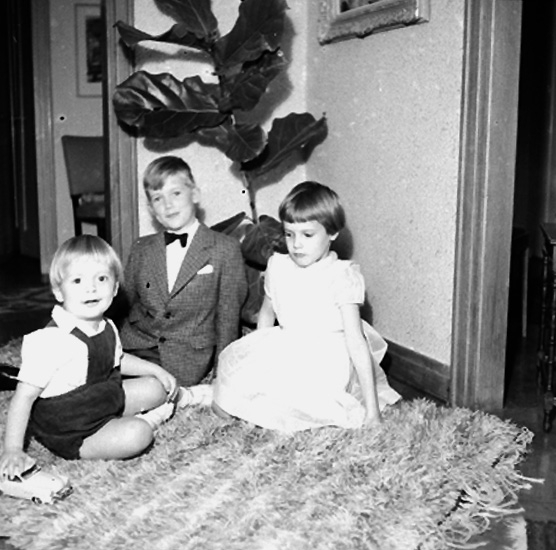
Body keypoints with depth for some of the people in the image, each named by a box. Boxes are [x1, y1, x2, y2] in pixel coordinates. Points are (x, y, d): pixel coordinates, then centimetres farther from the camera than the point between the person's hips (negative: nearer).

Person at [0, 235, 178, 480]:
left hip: (104, 402, 8)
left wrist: (156, 370, 14)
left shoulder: (106, 328, -3)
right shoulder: (51, 341, -28)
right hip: (67, 430, -8)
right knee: (136, 435, -24)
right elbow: (24, 396, -25)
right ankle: (145, 420, 5)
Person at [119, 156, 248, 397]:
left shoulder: (226, 248, 2)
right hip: (135, 351, 5)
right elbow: (126, 305, 19)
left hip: (188, 359, -4)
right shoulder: (140, 249, 13)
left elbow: (228, 316, 2)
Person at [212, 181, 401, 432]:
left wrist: (372, 406, -17)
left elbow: (356, 342, -15)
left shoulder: (342, 276, -14)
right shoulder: (277, 267, 2)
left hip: (325, 363, -4)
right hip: (284, 355, 5)